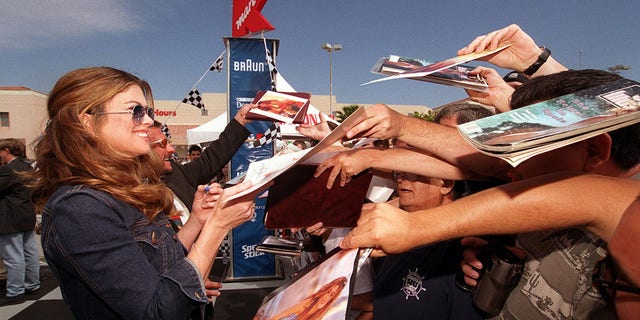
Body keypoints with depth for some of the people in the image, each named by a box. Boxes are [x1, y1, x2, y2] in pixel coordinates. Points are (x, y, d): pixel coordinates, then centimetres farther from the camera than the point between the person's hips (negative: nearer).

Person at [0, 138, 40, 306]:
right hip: (27, 216, 10)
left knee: (14, 257, -2)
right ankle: (32, 284, 27)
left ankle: (15, 293, 6)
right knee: (30, 252, 15)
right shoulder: (27, 166, 10)